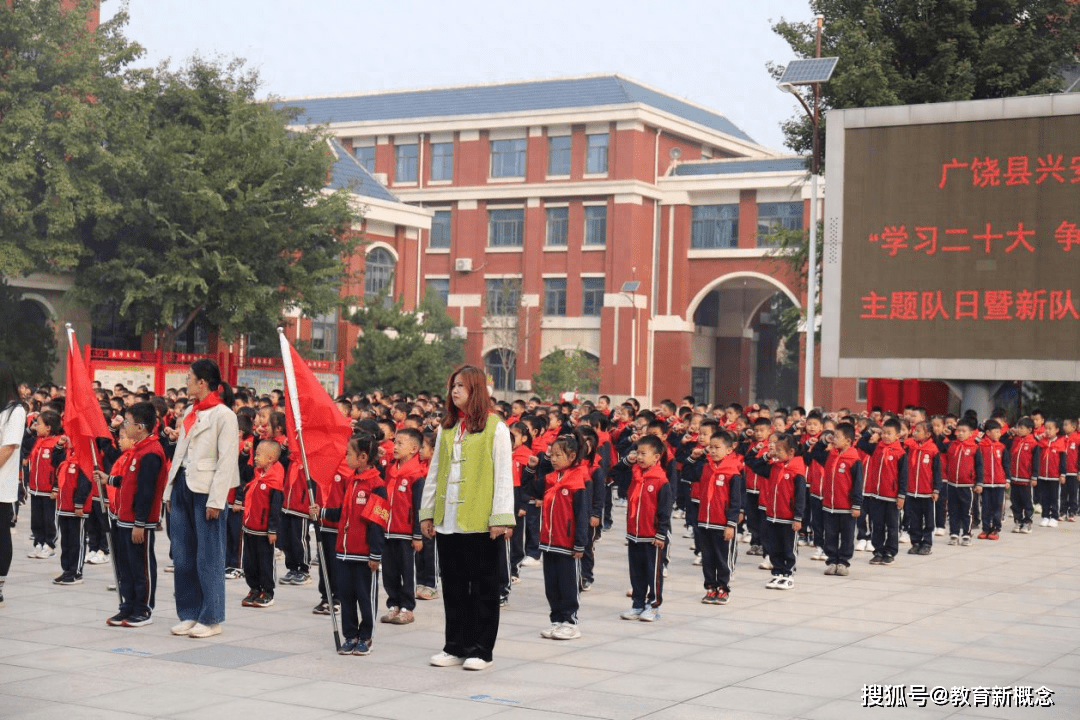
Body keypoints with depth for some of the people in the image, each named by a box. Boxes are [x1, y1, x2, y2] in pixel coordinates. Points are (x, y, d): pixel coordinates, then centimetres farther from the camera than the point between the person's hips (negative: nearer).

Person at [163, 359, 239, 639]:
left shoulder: (224, 415, -9)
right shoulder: (190, 412, 15)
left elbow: (227, 461, -13)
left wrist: (216, 500, -17)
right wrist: (170, 490, 14)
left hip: (206, 490, -8)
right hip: (183, 487, 8)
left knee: (208, 557, -1)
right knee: (182, 555, 10)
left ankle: (211, 619, 7)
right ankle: (189, 615, 19)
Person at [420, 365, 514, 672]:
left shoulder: (495, 427, -3)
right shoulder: (446, 428, 13)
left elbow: (503, 475, -6)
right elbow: (434, 471, 16)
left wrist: (502, 518, -12)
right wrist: (427, 512, 12)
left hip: (479, 522, -5)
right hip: (447, 520, 5)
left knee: (482, 586, 2)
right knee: (453, 586, 10)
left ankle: (480, 649, 9)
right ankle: (456, 646, 18)